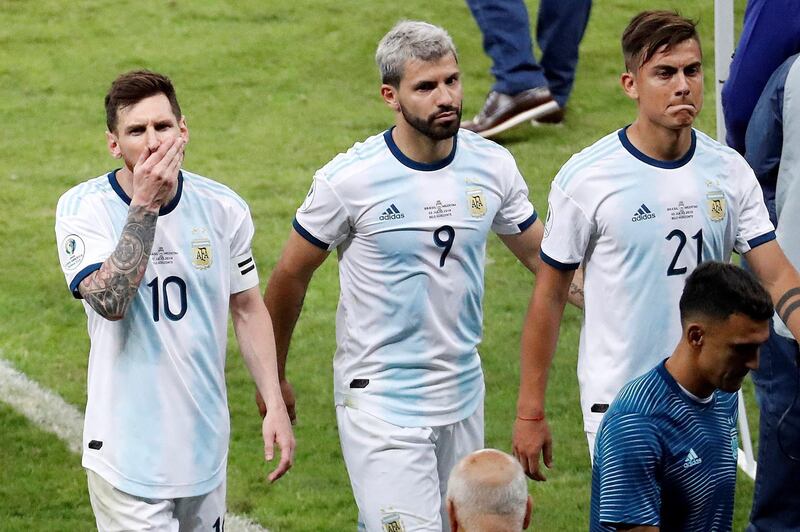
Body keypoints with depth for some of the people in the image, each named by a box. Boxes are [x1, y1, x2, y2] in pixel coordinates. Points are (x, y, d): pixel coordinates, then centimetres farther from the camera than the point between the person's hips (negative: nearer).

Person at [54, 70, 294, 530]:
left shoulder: (222, 207, 1)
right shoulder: (83, 208, -10)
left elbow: (249, 309, 11)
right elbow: (110, 301, -26)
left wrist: (276, 406, 5)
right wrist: (145, 204, -25)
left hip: (206, 444, 4)